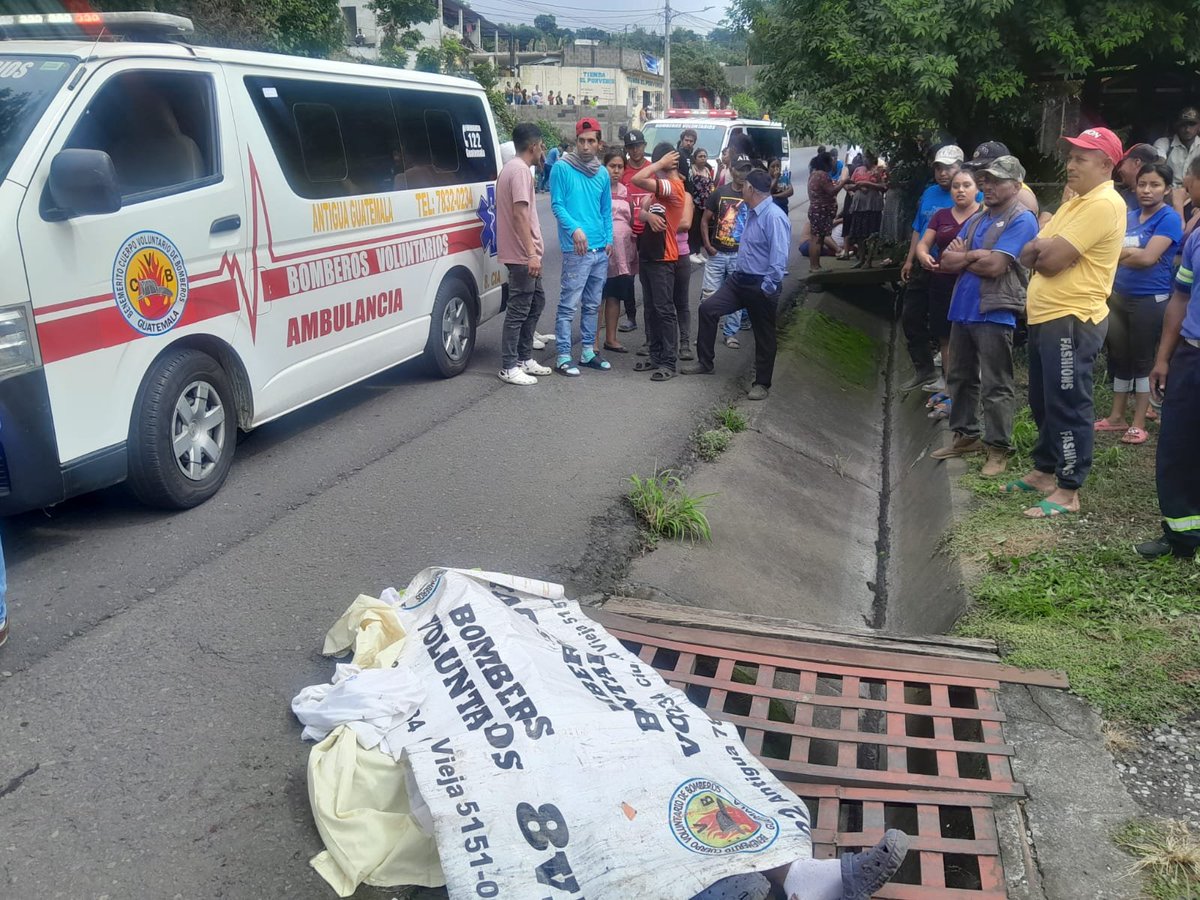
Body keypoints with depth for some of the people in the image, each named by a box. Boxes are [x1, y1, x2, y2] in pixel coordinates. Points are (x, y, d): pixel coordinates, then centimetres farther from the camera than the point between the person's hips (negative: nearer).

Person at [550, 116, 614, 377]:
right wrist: (574, 229, -22)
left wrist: (609, 238, 8)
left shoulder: (602, 173, 13)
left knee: (592, 305, 14)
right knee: (569, 305, -7)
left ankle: (588, 351, 24)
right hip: (576, 249, -6)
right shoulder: (562, 168, -5)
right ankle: (563, 357, -4)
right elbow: (557, 205, -8)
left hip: (601, 250, 6)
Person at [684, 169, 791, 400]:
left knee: (764, 336, 6)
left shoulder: (774, 217, -20)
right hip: (740, 279, 9)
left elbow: (779, 257, -25)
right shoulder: (752, 213, 9)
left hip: (761, 286, -9)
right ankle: (704, 362, 16)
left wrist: (768, 289, -24)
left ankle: (762, 384, 19)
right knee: (708, 309, 4)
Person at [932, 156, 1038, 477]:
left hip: (994, 314, -8)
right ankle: (965, 435, 29)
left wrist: (962, 256, -3)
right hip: (963, 309, 8)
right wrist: (975, 255, -10)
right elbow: (946, 262, 7)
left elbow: (994, 266, -19)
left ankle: (998, 447, 6)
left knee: (995, 386, -2)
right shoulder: (975, 219, 15)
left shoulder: (1022, 219, -9)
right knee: (959, 377, 16)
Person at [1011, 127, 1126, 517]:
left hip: (1072, 321, -10)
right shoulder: (1075, 202, 18)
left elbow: (1051, 260, -20)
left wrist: (1042, 251, 1)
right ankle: (1045, 471, 32)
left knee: (1068, 406, -4)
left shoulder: (1104, 204, -14)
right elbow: (1028, 256, 11)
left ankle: (1068, 491, 3)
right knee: (1043, 402, 18)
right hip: (1045, 317, 10)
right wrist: (1046, 247, -9)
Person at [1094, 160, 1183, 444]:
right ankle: (1117, 416, 23)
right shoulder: (1129, 217, 10)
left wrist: (1120, 253, -5)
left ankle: (1139, 424, 9)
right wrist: (1132, 252, -10)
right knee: (1119, 357, 12)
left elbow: (1148, 258, -18)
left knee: (1142, 360, 1)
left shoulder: (1169, 218, -9)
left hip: (1150, 300, -6)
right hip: (1119, 296, 6)